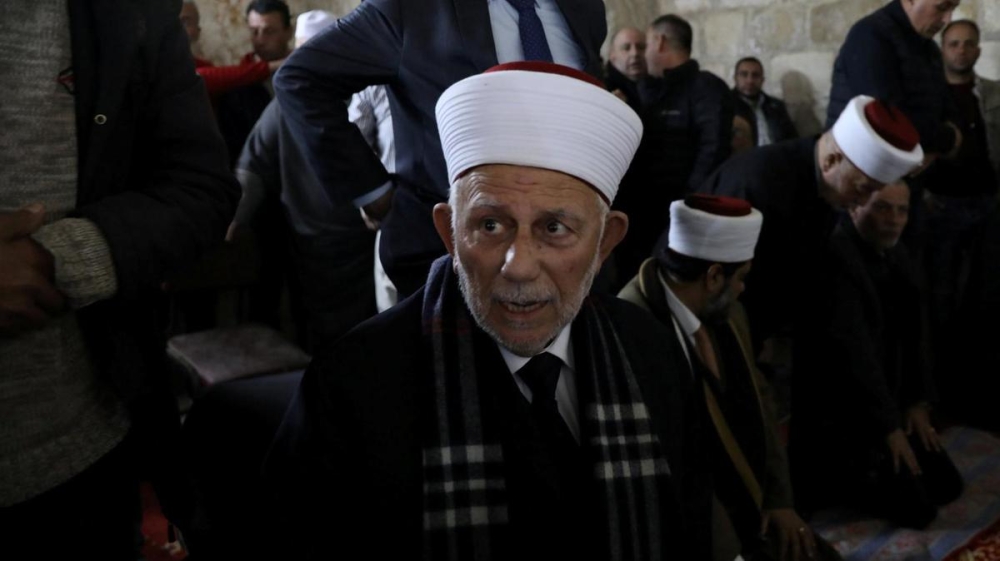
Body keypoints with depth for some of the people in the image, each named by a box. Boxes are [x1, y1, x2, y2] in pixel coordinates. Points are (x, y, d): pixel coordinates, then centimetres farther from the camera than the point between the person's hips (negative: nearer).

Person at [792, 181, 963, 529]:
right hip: (837, 413, -9)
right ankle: (818, 477, 9)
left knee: (947, 486, 11)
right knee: (917, 508, -8)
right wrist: (889, 427, -17)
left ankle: (854, 475, 24)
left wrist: (918, 402, 4)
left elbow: (912, 332, 10)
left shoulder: (895, 254, 4)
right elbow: (853, 350, -24)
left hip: (889, 401, 9)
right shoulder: (836, 255, -24)